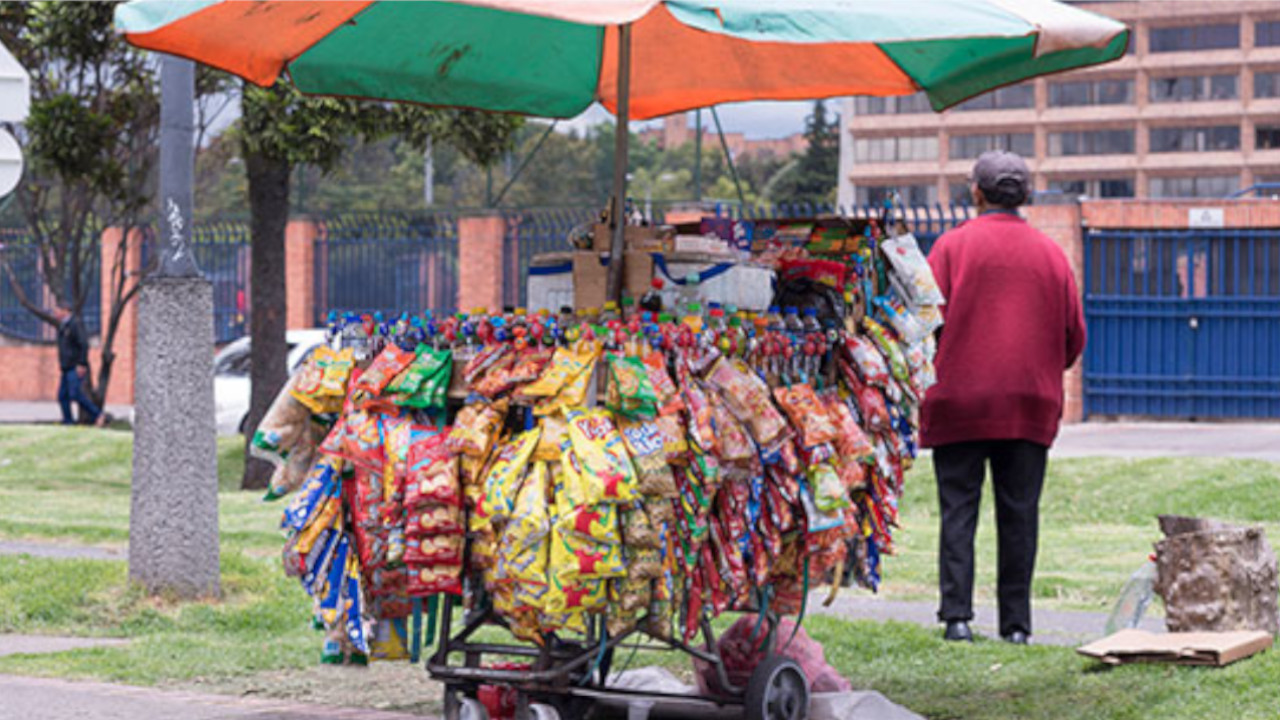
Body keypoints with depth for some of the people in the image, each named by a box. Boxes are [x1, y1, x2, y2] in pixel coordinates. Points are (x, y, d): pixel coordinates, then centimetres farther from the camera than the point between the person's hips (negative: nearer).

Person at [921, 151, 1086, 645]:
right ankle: (1016, 623, 4)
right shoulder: (1051, 253, 8)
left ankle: (957, 614, -8)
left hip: (959, 402, -2)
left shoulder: (952, 246, -2)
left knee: (958, 510, 1)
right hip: (1031, 406, 2)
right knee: (1019, 514, 5)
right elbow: (1074, 335, 10)